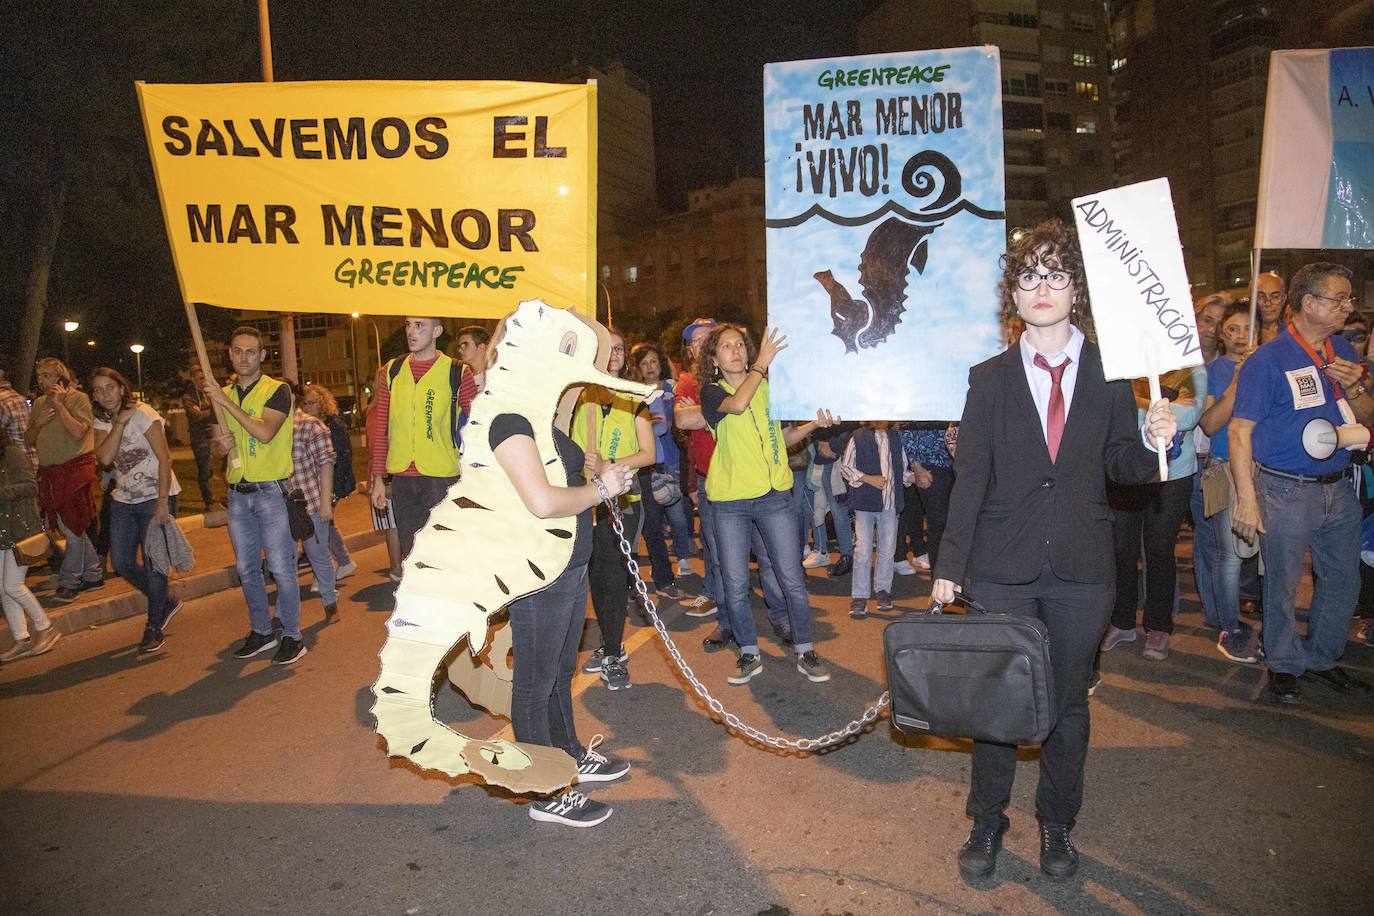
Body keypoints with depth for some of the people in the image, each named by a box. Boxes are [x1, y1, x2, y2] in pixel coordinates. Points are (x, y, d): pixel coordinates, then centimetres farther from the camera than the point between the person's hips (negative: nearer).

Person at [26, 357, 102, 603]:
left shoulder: (78, 398, -6)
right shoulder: (39, 403, 13)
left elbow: (78, 432, -20)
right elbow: (28, 440, 15)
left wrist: (60, 405, -16)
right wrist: (38, 423, -4)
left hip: (75, 469, -7)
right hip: (49, 473, 7)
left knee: (73, 528, -5)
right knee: (71, 527, 11)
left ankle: (68, 582, 2)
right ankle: (93, 575, 21)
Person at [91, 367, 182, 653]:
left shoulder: (143, 414, -12)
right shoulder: (102, 422, 7)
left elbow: (165, 459, -16)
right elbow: (104, 458, -11)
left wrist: (162, 503, -21)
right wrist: (119, 423, -17)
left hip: (156, 498, -6)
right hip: (123, 501, 7)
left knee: (153, 563, -4)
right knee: (122, 563, 6)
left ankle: (154, 626, 12)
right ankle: (166, 602, 29)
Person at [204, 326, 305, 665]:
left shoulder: (277, 390, -6)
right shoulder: (222, 393, 13)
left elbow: (265, 433, -21)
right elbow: (219, 444, 21)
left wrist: (226, 402, -20)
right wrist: (220, 445, -3)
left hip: (271, 491, -6)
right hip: (237, 493, 6)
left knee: (281, 568, -4)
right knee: (246, 569, 12)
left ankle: (292, 636, 6)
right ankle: (261, 632, 25)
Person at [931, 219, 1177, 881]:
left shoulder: (1110, 373, 2)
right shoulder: (989, 378, 1)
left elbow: (1123, 468, 7)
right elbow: (970, 478, -1)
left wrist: (1152, 439, -15)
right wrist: (949, 566, -3)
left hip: (1082, 572, 1)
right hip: (1002, 570, -1)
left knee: (1068, 701, 13)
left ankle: (1056, 825, 34)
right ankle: (987, 823, 27)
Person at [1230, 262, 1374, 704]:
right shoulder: (1268, 360, -11)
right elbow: (1239, 431, -13)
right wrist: (1246, 498, -17)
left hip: (1338, 487, 6)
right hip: (1287, 492, -6)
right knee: (1283, 584, 5)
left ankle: (1322, 658, 34)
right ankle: (1284, 664, 24)